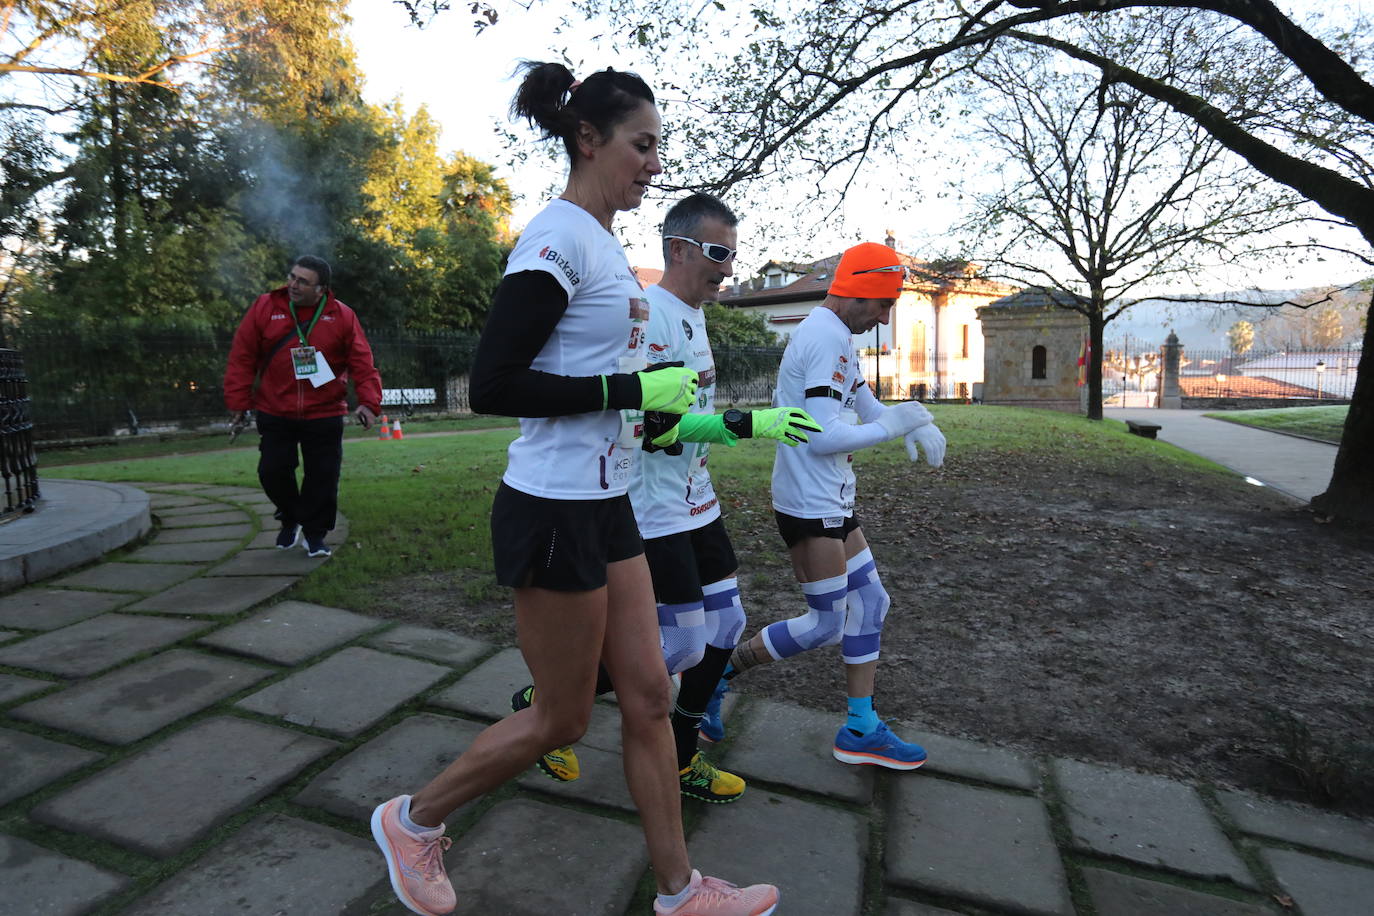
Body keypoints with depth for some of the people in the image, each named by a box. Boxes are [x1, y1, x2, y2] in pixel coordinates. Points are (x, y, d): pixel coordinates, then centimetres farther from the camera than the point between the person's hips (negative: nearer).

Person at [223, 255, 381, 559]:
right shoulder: (264, 307, 0)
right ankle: (290, 519, 33)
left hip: (324, 416, -1)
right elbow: (242, 357, 2)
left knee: (323, 477, 3)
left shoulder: (342, 316, -3)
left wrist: (368, 401, -18)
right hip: (274, 414, 1)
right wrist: (238, 402, 0)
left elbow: (362, 363, -6)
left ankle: (315, 533, 21)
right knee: (273, 471, 5)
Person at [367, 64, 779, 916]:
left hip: (606, 504, 9)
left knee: (649, 697, 14)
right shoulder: (559, 238, -15)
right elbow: (492, 385, -21)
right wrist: (631, 389, -20)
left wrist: (650, 415, 10)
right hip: (554, 511, -9)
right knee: (562, 719, 8)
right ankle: (414, 819, 34)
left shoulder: (601, 239, 14)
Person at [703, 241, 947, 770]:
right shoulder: (828, 338, -18)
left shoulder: (831, 336, 16)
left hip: (831, 501, 11)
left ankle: (861, 730, 22)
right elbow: (824, 437, -24)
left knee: (869, 603, 13)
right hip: (810, 504, -11)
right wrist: (893, 424, -13)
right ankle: (718, 674, 11)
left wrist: (915, 423, 3)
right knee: (826, 624, -2)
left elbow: (866, 405, 21)